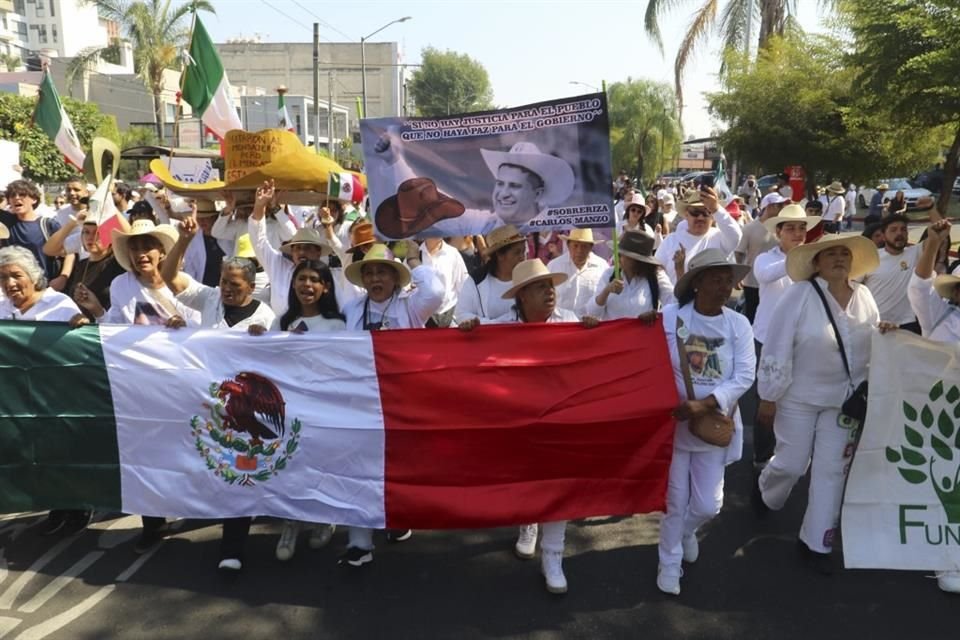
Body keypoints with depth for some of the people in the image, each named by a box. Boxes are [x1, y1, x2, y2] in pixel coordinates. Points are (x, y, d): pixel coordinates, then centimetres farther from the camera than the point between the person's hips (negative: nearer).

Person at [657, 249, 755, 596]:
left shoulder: (739, 324, -6)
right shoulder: (670, 317, -12)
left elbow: (744, 377, -12)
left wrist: (704, 404, -23)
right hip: (674, 423, -2)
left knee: (708, 505, 9)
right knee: (675, 501, 10)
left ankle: (686, 531, 44)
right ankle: (669, 563, 33)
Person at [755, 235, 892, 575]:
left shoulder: (863, 295, 1)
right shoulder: (800, 293, -17)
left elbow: (871, 339, 15)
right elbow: (777, 347, -16)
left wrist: (884, 333, -9)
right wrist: (768, 397, -14)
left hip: (845, 398, 5)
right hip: (799, 397, -4)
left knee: (832, 470, 8)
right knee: (791, 464, 5)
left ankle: (815, 542, 22)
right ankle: (765, 493, 41)